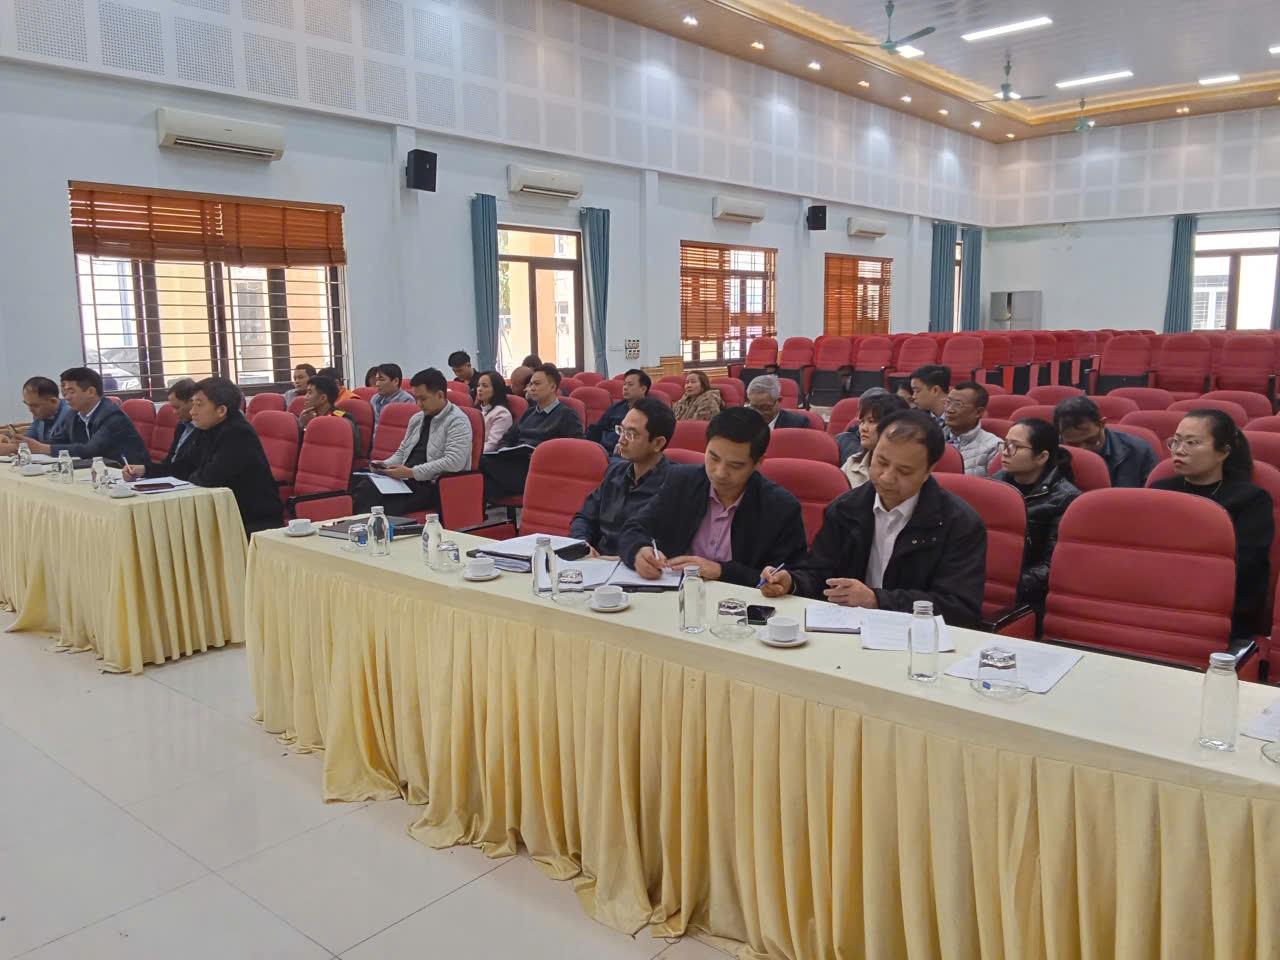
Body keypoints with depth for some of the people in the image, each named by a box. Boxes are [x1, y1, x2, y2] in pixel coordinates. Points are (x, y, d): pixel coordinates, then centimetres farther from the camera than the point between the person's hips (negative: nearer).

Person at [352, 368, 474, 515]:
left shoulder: (457, 421, -6)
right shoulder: (416, 419, 20)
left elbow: (454, 463, -19)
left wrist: (412, 472, -19)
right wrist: (385, 464, 7)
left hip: (433, 485, -7)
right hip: (406, 479, 7)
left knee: (387, 506, -32)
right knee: (363, 488, -23)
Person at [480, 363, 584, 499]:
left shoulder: (567, 415, 7)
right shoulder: (529, 412, 30)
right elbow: (508, 438, 32)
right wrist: (503, 451, 8)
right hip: (513, 461, 7)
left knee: (483, 463, -31)